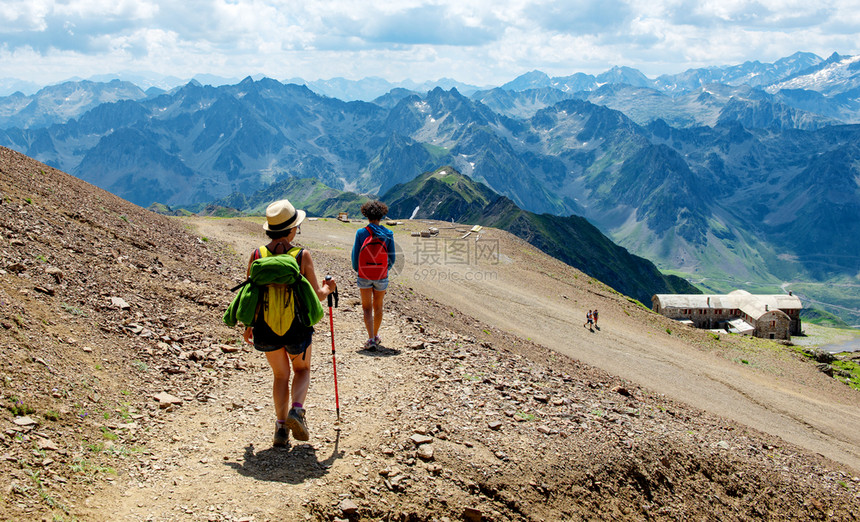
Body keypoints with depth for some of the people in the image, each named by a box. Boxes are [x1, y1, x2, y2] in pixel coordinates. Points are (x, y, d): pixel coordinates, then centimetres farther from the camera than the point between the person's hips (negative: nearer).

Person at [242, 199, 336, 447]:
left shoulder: (257, 256, -5)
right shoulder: (302, 255, -12)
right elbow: (315, 295, -8)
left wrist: (248, 325, 16)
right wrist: (327, 288, 15)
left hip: (266, 329, 2)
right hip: (297, 329, -2)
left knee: (281, 375, 23)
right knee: (302, 369, 24)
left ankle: (281, 425, 12)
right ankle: (297, 409, -1)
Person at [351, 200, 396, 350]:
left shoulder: (361, 233, -11)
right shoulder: (388, 234, -8)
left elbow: (355, 254, -6)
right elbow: (392, 257, -2)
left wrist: (356, 269, 13)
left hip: (364, 276, -1)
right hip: (381, 276, 1)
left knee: (367, 308, 8)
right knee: (378, 307, 19)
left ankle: (371, 339, -6)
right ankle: (376, 336, 33)